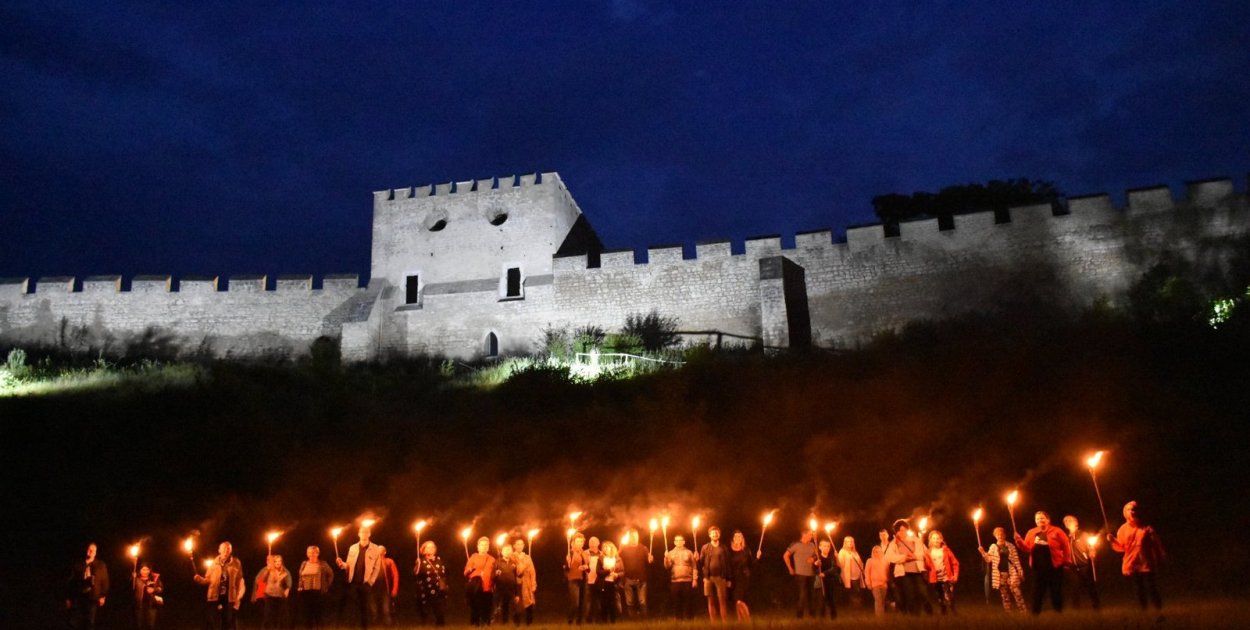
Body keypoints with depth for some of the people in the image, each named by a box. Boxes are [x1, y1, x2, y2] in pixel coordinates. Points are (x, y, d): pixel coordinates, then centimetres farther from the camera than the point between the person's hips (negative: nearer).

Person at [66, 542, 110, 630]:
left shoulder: (101, 565, 7)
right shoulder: (78, 564, 8)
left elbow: (105, 582, 5)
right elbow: (70, 582, 9)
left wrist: (103, 596, -4)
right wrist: (68, 598, 5)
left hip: (92, 598, -1)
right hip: (78, 597, 1)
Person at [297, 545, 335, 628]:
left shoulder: (323, 564, 0)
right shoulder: (303, 564, 12)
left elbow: (331, 574, 6)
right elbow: (300, 577, 21)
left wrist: (326, 586, 2)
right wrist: (299, 587, 7)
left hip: (318, 593, -4)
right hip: (305, 593, 4)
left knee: (318, 615, -3)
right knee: (306, 615, 3)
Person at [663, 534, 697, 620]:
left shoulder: (689, 552, 7)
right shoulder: (670, 553, 9)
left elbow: (694, 567, 5)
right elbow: (667, 566, -2)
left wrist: (695, 579, -3)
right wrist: (666, 558, -18)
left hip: (687, 581, -1)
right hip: (675, 581, 1)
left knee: (687, 603, 0)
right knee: (677, 603, 3)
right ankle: (678, 620, 9)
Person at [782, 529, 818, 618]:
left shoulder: (812, 545, 9)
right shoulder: (796, 545, -6)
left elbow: (816, 555, 21)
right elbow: (785, 556, -6)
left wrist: (813, 559, -3)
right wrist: (791, 569, -6)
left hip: (811, 574, 5)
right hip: (800, 574, -5)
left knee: (810, 595, 9)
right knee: (803, 595, -6)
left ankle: (812, 614, 19)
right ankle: (800, 615, 5)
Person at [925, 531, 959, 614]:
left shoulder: (946, 550, 2)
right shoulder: (929, 552, 6)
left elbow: (955, 563, 1)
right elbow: (928, 566, 1)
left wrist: (955, 575, -6)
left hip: (947, 578, -2)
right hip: (935, 579, 2)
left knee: (949, 598, -11)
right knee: (940, 599, 9)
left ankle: (953, 613, -2)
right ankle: (943, 613, 21)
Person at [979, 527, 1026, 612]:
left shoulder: (1010, 546, 5)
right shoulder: (993, 547, 6)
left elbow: (1016, 559, 5)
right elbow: (988, 559, 1)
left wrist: (1020, 570, -2)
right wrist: (983, 552, -15)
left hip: (1011, 572, -1)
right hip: (1000, 574, 1)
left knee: (1016, 591, -13)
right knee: (1004, 595, 4)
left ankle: (1022, 611, -8)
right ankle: (1008, 613, 9)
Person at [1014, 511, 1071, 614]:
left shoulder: (1056, 531, -1)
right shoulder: (1031, 533, 8)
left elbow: (1066, 546, -2)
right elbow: (1027, 548, 2)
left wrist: (1066, 561, -5)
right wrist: (1019, 540, -15)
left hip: (1054, 566, -3)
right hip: (1038, 567, 3)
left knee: (1056, 591, 5)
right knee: (1037, 591, 6)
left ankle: (1058, 612, 17)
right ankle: (1035, 612, 12)